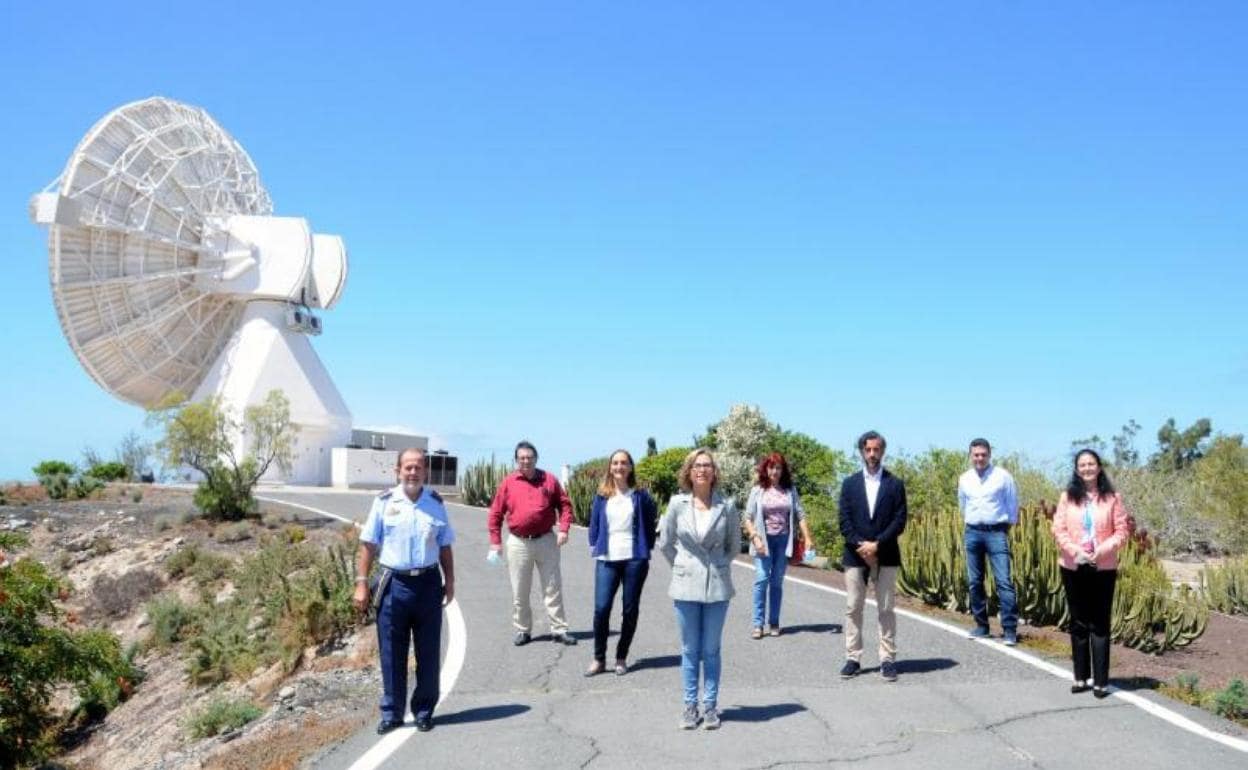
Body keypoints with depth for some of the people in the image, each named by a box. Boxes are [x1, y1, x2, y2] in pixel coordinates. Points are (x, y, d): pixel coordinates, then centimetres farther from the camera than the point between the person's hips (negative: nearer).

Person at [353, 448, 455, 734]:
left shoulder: (436, 503, 6)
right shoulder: (384, 502, -1)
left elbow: (445, 547, 12)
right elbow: (368, 545, 1)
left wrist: (449, 581, 8)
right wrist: (361, 583, -4)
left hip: (428, 584, 2)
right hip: (394, 584, -2)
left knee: (428, 654, 7)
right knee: (391, 655, 5)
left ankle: (424, 711, 20)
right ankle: (391, 713, 16)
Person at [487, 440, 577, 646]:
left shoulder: (549, 480, 1)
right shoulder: (508, 483, 0)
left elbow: (564, 505, 5)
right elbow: (496, 513, 3)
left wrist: (563, 529, -9)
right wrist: (495, 541, -1)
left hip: (546, 541, 0)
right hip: (518, 543, 0)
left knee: (553, 588, 4)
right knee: (519, 592, 8)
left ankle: (559, 630, 11)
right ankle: (523, 631, 20)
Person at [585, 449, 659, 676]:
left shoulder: (640, 496, 1)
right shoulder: (602, 496, 6)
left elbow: (651, 523, 7)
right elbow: (594, 524, 12)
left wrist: (646, 549, 1)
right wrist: (595, 548, 3)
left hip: (634, 559, -1)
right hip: (607, 559, 1)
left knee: (630, 610, 5)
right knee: (601, 608, -8)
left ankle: (621, 658, 18)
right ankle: (599, 659, 6)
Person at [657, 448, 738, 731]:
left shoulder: (726, 505, -5)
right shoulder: (677, 503, -4)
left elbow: (734, 545, 8)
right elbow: (665, 543, 8)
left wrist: (717, 567, 10)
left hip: (717, 585, -1)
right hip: (686, 585, 1)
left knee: (711, 651, 6)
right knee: (690, 650, 7)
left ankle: (710, 706, 16)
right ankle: (690, 705, 17)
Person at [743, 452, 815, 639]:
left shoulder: (790, 491, 7)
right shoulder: (757, 491, 1)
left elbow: (800, 515, 6)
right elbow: (747, 518, 0)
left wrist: (807, 538, -4)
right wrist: (755, 537, -13)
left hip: (783, 540, 2)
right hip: (764, 539, -2)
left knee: (777, 582, 5)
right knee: (762, 579, -10)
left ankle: (774, 623, 12)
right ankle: (758, 624, -6)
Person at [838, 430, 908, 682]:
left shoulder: (895, 484, 3)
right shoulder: (850, 484, 7)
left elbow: (900, 521, -4)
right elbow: (845, 521, 1)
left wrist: (877, 544, -13)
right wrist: (861, 546, -12)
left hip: (885, 556, -1)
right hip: (855, 556, 1)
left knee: (886, 609, 2)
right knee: (853, 609, 2)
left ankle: (887, 659, 7)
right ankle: (853, 658, 8)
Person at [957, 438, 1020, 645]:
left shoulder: (1002, 476, -3)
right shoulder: (964, 479, 8)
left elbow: (1013, 504, 4)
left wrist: (1007, 526, 7)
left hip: (996, 533, -4)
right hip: (972, 533, 4)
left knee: (1004, 581, -11)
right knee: (974, 582, 7)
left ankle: (1010, 630, -11)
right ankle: (981, 625, 16)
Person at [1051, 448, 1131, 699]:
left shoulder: (1112, 498, 1)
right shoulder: (1068, 497, 4)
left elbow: (1122, 531, -2)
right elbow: (1058, 530, -1)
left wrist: (1102, 551, -16)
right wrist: (1075, 550, -15)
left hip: (1103, 568, -2)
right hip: (1073, 568, 2)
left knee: (1100, 624, 0)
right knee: (1078, 623, 9)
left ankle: (1101, 681, 4)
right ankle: (1081, 677, 17)